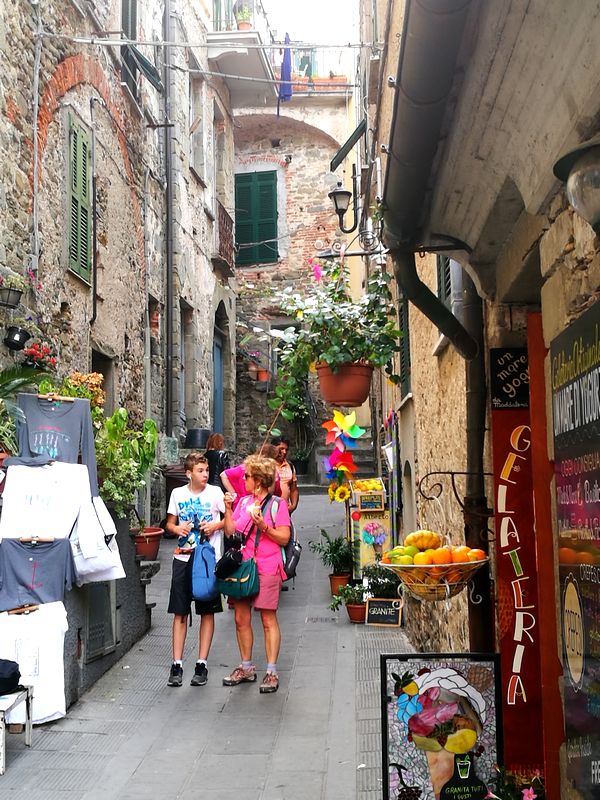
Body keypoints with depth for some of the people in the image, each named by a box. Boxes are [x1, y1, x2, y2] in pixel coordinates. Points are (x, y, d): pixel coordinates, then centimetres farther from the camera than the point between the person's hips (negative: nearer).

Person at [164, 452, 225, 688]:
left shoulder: (215, 492, -2)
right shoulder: (178, 493, 4)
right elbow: (170, 523, 12)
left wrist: (215, 526, -14)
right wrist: (177, 528, -9)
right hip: (183, 558, 2)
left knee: (207, 612, 4)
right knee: (180, 613, 3)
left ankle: (202, 664, 13)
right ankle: (177, 664, 10)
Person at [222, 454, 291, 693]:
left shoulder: (277, 504, -4)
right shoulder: (243, 502, 13)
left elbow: (284, 538, -7)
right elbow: (230, 532, 10)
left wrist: (263, 526, -19)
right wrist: (228, 509, -1)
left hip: (266, 568, -6)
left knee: (268, 620, -2)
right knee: (241, 619, 9)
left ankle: (271, 672, 3)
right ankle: (246, 668, 22)